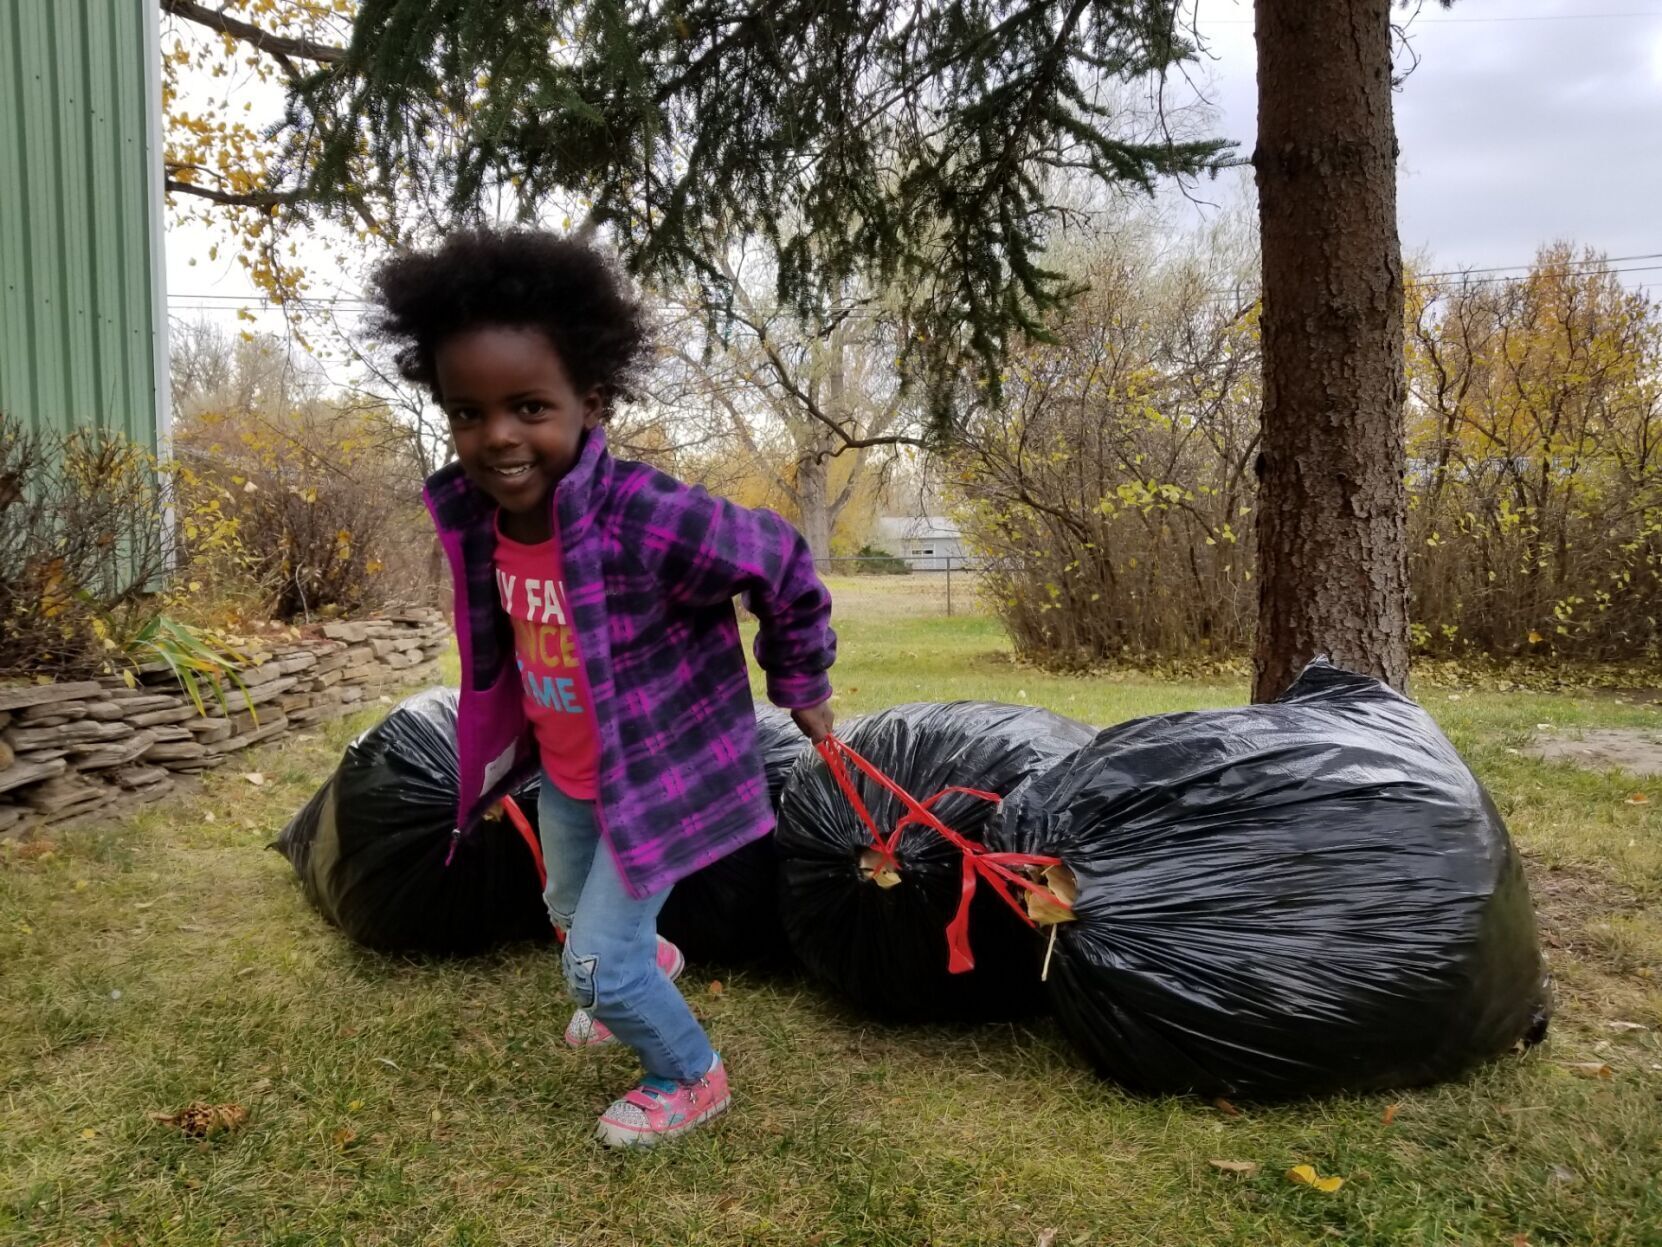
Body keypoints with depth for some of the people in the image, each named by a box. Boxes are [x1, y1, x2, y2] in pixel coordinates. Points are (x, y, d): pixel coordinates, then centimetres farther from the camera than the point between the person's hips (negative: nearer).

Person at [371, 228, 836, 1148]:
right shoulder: (474, 514, -14)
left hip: (656, 773, -7)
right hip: (565, 771, 7)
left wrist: (801, 686, -8)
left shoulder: (647, 518, -36)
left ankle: (690, 1078, 31)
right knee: (571, 909, 30)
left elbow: (783, 566, -21)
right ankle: (647, 962, 65)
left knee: (597, 964, 1)